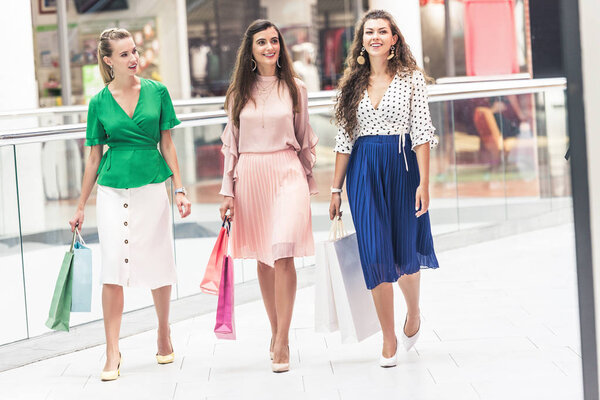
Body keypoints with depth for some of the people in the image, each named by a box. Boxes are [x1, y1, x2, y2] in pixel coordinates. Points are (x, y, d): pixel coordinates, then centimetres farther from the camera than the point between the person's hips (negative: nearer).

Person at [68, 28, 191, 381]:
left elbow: (167, 144, 6)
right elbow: (95, 157, 7)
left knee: (158, 265, 8)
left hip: (151, 187, 1)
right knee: (113, 269, -7)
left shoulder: (157, 92, 2)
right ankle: (113, 353, -3)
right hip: (113, 190, -1)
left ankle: (164, 333, 31)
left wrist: (180, 189, -1)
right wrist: (81, 206, 9)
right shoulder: (100, 102, 2)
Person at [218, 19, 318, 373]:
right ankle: (275, 329, 21)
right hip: (251, 175, 2)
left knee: (284, 254, -14)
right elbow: (231, 144, 10)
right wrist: (228, 190, 5)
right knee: (263, 258, 7)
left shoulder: (295, 89, 5)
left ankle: (282, 342, -12)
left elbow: (304, 140, 11)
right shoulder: (239, 92, 8)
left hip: (287, 173, -2)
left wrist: (309, 183, 12)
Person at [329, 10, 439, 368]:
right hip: (364, 171, 2)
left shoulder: (412, 78, 0)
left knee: (405, 254, 5)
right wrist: (336, 189, 7)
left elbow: (422, 133, -5)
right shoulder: (353, 83, 8)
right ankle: (389, 339, 6)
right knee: (375, 254, -3)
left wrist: (424, 183, -13)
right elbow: (345, 140, 9)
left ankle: (414, 313, 36)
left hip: (402, 167, -2)